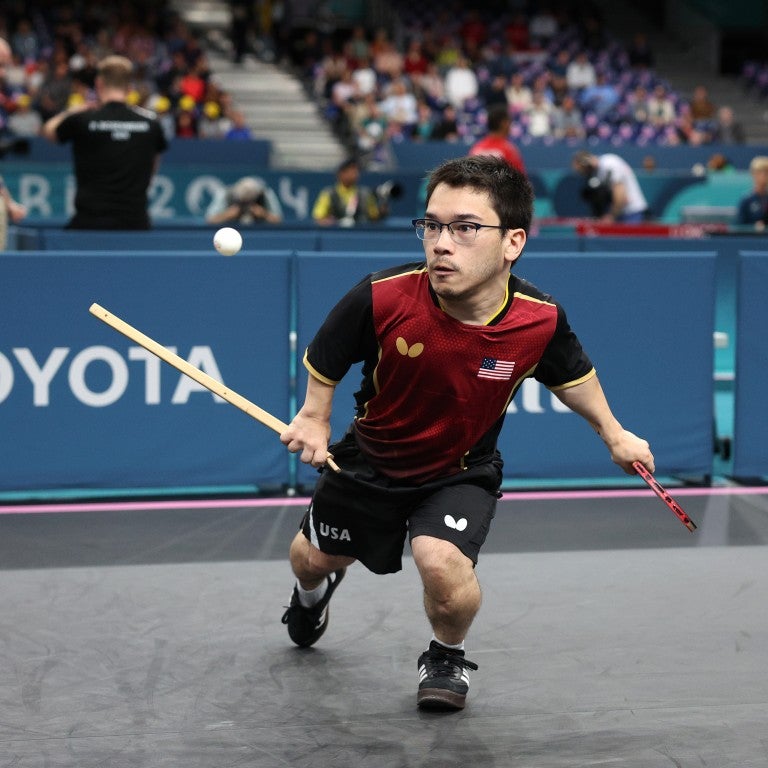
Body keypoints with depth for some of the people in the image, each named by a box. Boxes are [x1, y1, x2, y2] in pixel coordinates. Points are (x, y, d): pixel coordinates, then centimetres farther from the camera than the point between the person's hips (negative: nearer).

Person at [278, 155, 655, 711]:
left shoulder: (540, 319, -27)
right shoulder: (381, 299, -33)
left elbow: (571, 374, -2)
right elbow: (324, 362, -10)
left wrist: (615, 435, 8)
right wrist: (313, 420, -20)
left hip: (462, 472, -1)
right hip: (370, 459, 2)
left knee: (441, 561, -29)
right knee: (313, 558, 23)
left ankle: (448, 658, 6)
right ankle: (313, 593, 65)